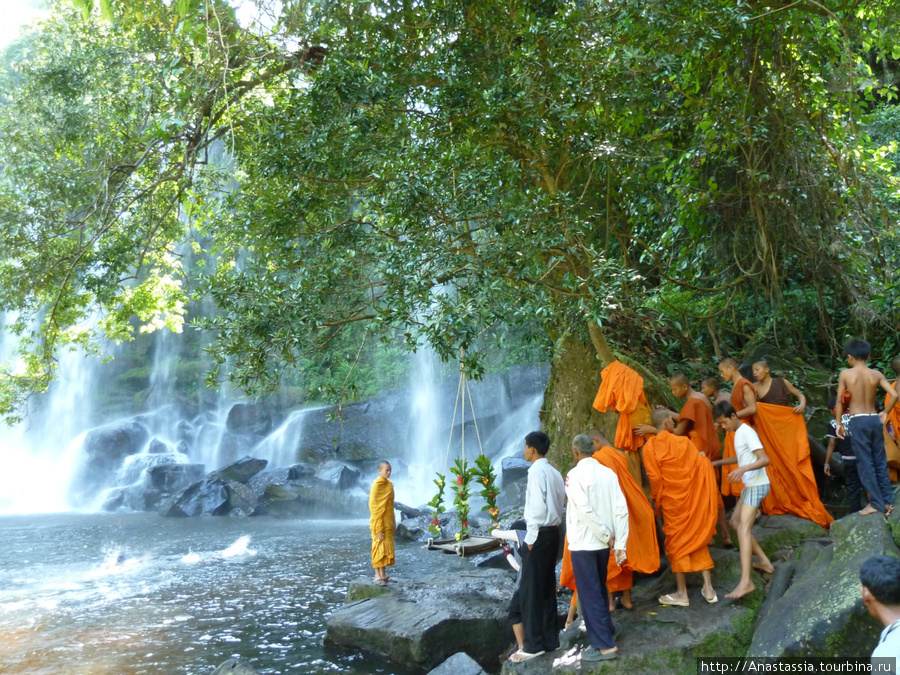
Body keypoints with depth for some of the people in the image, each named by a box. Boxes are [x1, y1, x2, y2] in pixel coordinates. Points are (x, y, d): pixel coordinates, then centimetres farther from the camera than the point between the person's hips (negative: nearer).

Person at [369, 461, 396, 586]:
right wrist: (378, 528, -19)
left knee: (387, 548, 12)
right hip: (379, 523, -8)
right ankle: (377, 576, 4)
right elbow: (374, 507, -17)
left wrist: (393, 524, 14)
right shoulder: (376, 485, -15)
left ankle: (383, 574, 20)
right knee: (379, 548, -4)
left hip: (388, 523, 8)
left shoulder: (389, 484, 10)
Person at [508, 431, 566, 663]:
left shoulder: (536, 471, -14)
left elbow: (538, 506, -22)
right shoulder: (553, 472, 12)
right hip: (553, 532, 9)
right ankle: (550, 639, 21)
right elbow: (559, 502, 13)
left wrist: (531, 537, -16)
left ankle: (534, 644, 3)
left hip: (540, 534, -9)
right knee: (547, 588, 14)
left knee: (530, 590, -2)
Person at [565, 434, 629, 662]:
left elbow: (585, 510, -22)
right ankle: (606, 631, 35)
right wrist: (619, 544, -2)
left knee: (590, 594, 2)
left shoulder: (575, 474, -13)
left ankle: (604, 645, 4)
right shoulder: (608, 473, 2)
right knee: (600, 590, 22)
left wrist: (606, 536, -12)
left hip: (583, 543, -6)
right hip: (602, 543, 6)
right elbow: (621, 509, -3)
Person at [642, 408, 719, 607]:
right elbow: (702, 467, -1)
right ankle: (708, 587, 15)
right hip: (694, 499, 2)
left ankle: (682, 594, 12)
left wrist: (656, 502, 4)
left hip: (672, 501, -2)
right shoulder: (683, 442, -3)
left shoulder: (650, 448, -9)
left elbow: (655, 479, -11)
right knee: (698, 540, 15)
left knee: (676, 543, 8)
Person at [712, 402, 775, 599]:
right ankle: (765, 562, 24)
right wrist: (717, 463, 25)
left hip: (757, 485, -10)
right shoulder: (738, 433, 13)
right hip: (749, 485, 10)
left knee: (743, 529, -18)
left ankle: (746, 581, -25)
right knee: (737, 522, 19)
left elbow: (764, 459, -23)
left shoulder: (747, 432, -16)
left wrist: (743, 469, -37)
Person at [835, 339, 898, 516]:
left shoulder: (846, 374, -4)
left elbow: (839, 401, -4)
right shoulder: (876, 374, 4)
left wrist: (839, 423, 4)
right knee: (880, 462, 12)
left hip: (857, 421, -4)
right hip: (874, 419, 4)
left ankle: (876, 503, 2)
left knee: (865, 463, 1)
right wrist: (885, 412, 11)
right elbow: (894, 394, -5)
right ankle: (888, 500, 15)